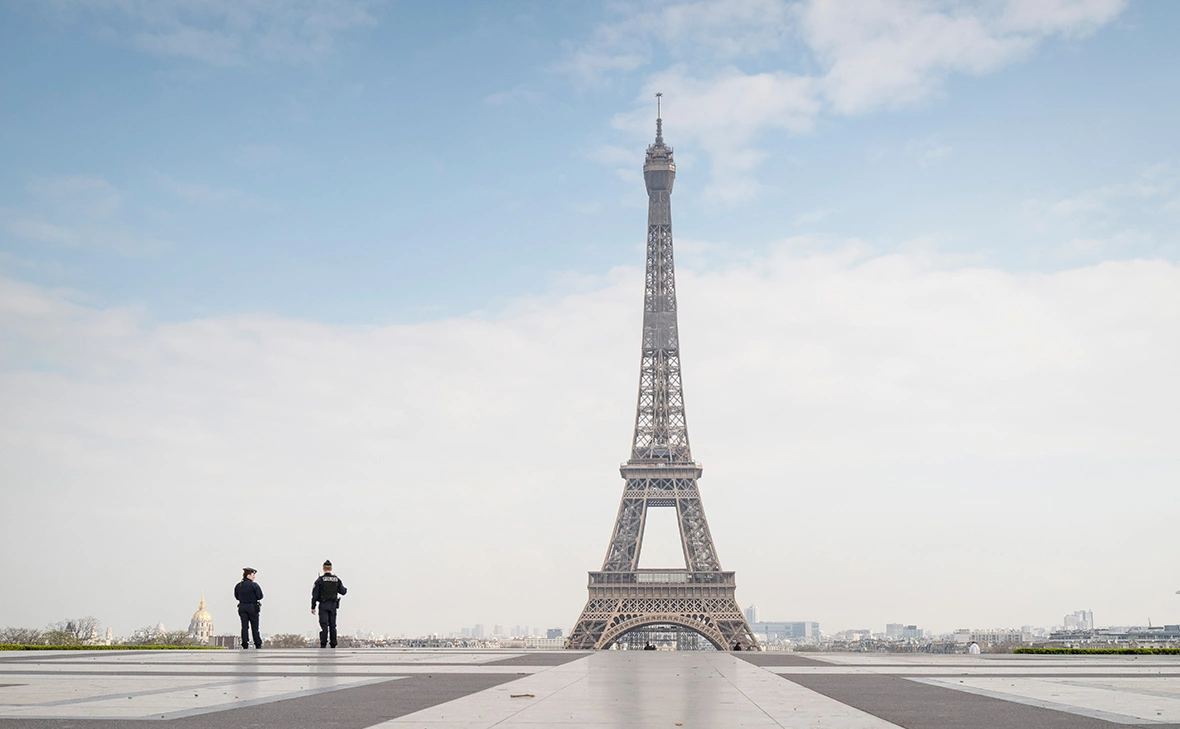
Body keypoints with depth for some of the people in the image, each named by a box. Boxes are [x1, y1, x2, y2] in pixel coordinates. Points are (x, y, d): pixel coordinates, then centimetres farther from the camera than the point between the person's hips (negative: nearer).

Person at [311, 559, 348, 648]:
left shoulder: (320, 580, -6)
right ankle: (333, 645, 9)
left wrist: (313, 607, -1)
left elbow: (315, 594, -6)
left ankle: (323, 644, -14)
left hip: (323, 605, -3)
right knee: (332, 625, 8)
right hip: (333, 606, 3)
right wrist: (346, 589, 33)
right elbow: (343, 591, 10)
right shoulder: (336, 579, 3)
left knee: (324, 625, -5)